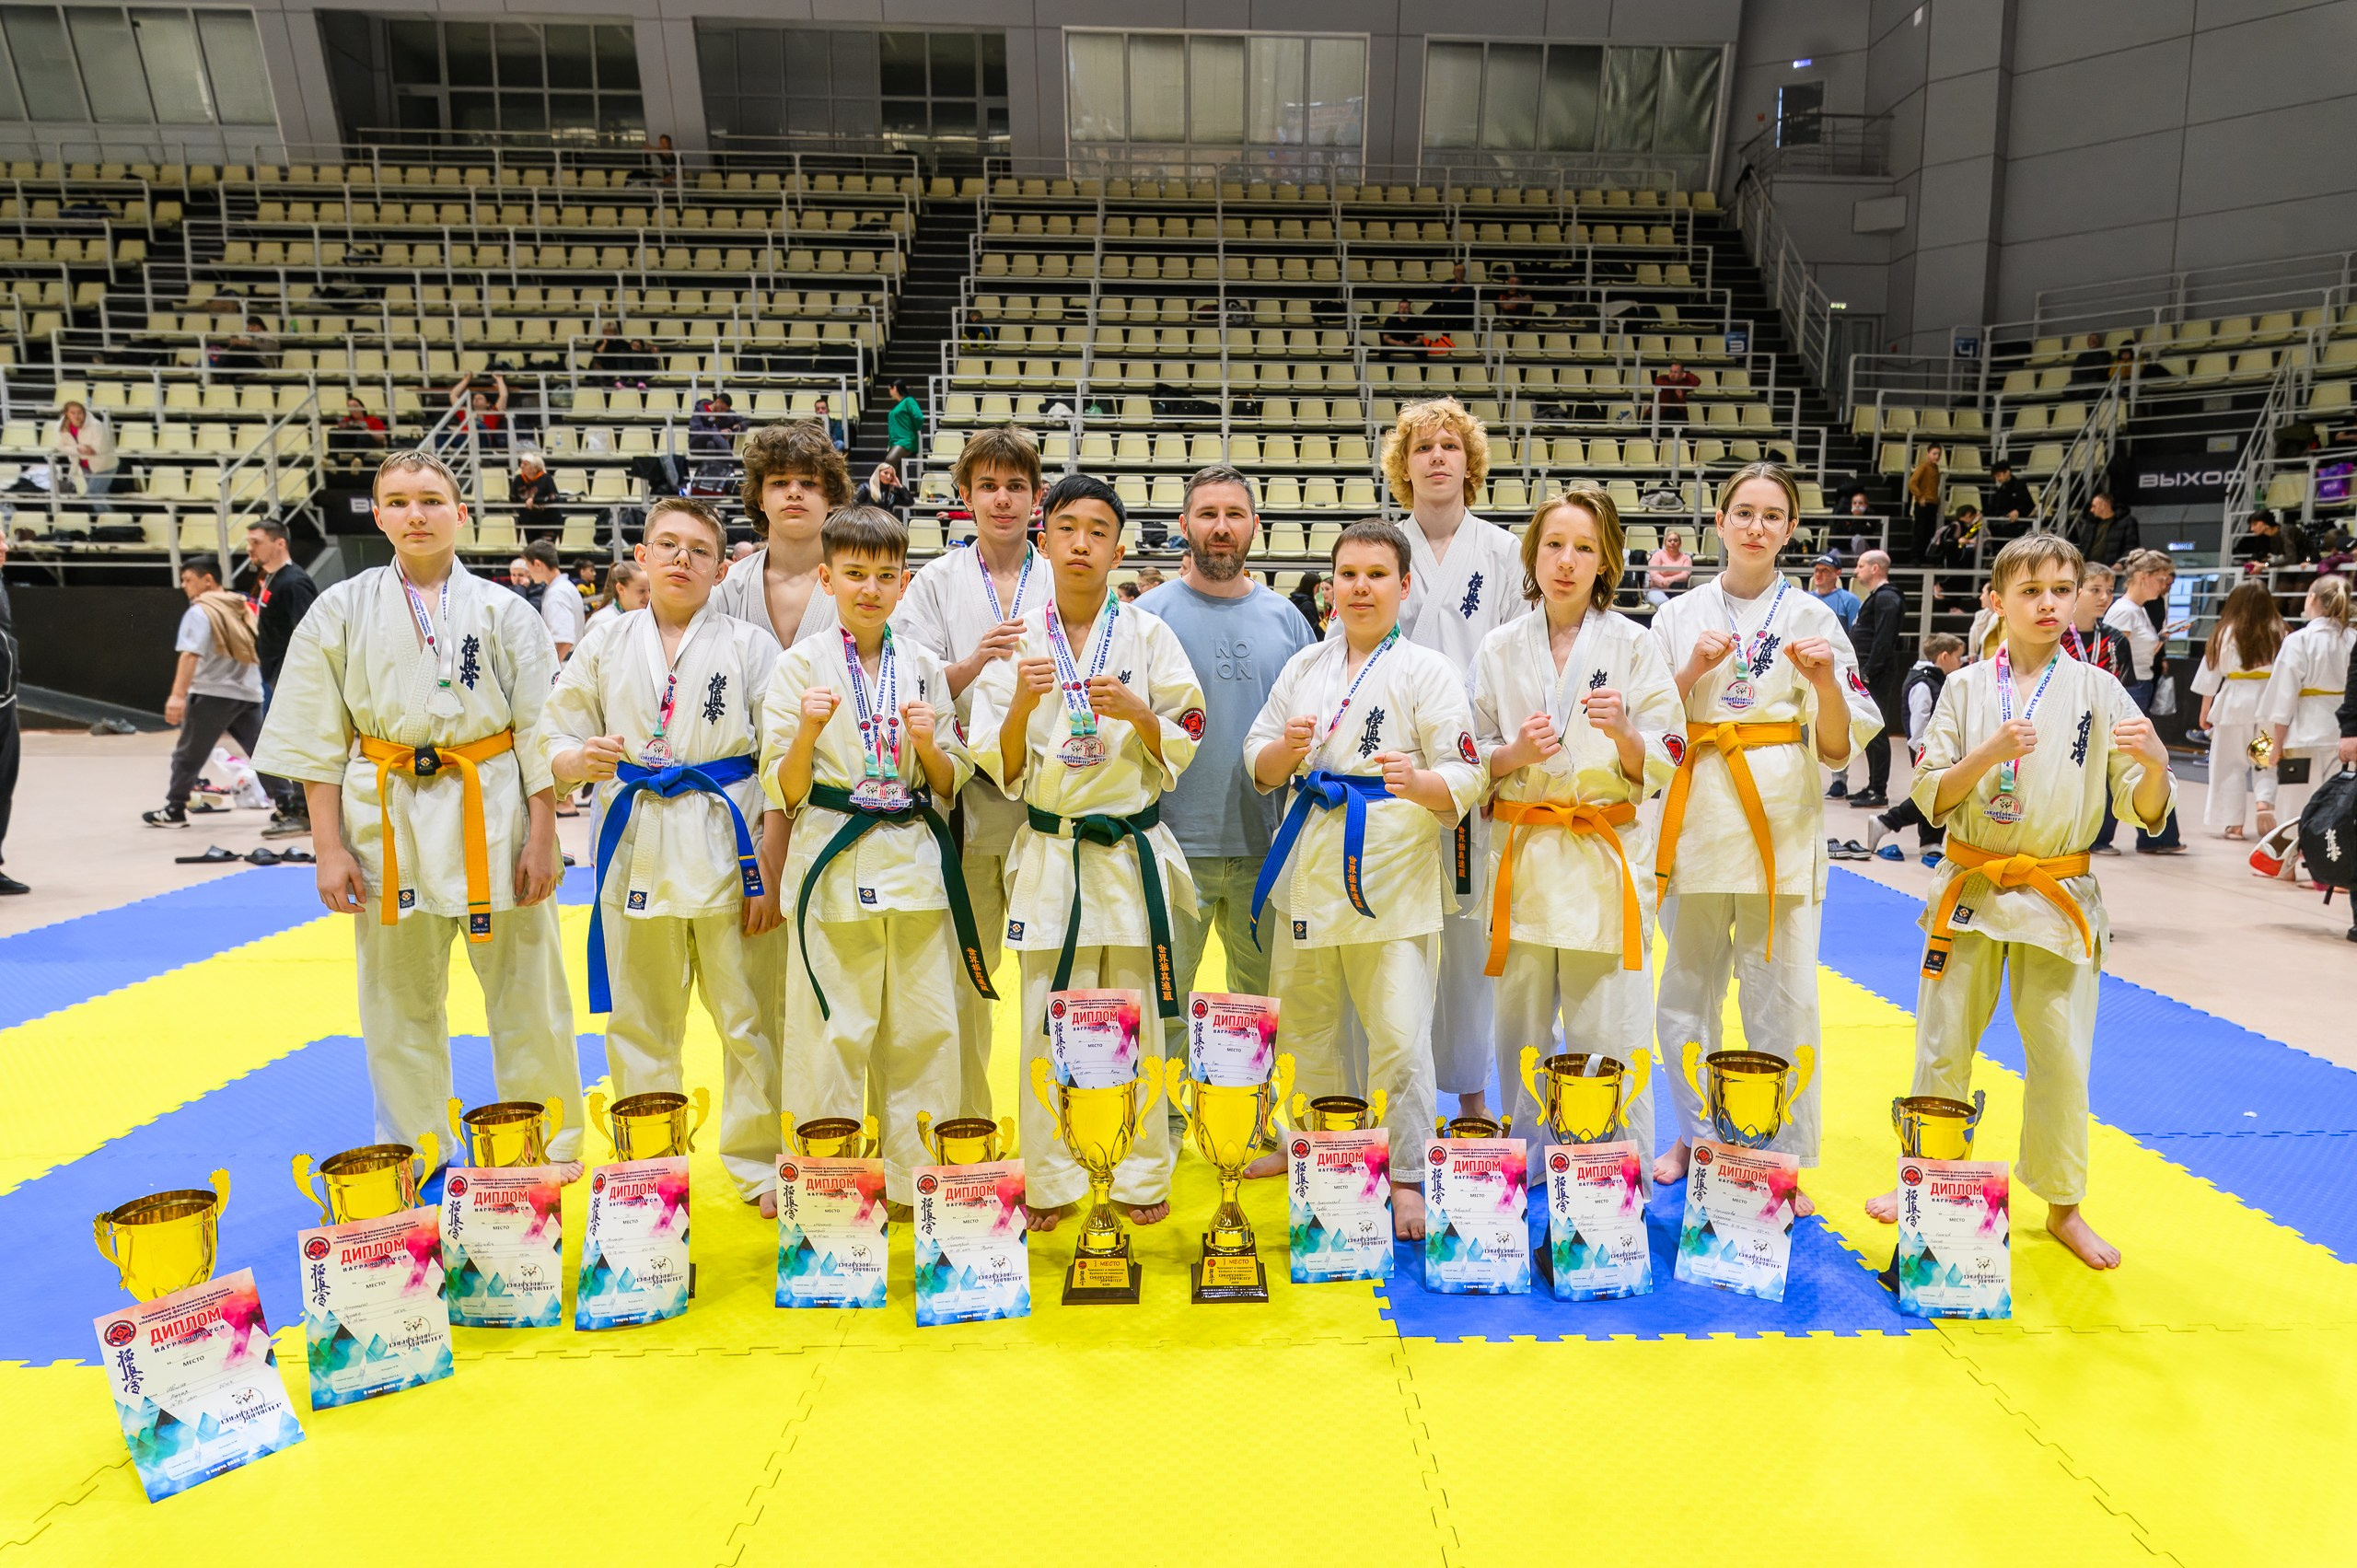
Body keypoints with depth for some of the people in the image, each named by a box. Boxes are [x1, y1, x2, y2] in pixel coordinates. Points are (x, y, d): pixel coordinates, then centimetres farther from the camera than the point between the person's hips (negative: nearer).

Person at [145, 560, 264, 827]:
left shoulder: (200, 611, -6)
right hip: (249, 694, 6)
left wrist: (178, 695, -24)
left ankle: (174, 810, 10)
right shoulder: (242, 608, 14)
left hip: (212, 694, -6)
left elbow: (191, 655, -18)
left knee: (188, 754, 5)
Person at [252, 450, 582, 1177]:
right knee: (400, 1000, 10)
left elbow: (539, 732, 0)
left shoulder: (504, 612, 1)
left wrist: (542, 838, -5)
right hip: (387, 819, 1)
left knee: (525, 991, 5)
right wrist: (330, 847, 0)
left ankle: (550, 1145, 22)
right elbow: (317, 738, 5)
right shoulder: (342, 611, 4)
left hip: (493, 814, -1)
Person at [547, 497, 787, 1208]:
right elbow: (554, 741, 10)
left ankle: (760, 1164, 22)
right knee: (638, 1021, 12)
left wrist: (771, 870, -7)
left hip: (727, 844, -2)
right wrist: (581, 759, -15)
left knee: (751, 1016, 4)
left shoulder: (750, 643, 1)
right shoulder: (604, 643, 8)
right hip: (635, 847, 2)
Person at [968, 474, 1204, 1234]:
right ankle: (1051, 1183, 19)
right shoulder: (1016, 642, 4)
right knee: (1047, 1027, 3)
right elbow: (999, 769, 2)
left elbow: (1183, 749, 2)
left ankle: (1141, 1178, 23)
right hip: (1050, 853, 1)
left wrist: (1137, 712, -16)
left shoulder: (1149, 635, 2)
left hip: (1133, 850, 0)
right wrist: (1021, 705, -15)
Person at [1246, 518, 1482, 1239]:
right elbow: (1260, 766, 14)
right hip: (1312, 861, 5)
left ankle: (1406, 1178, 12)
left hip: (1393, 868, -5)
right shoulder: (1305, 666, 12)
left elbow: (1466, 781, -7)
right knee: (1306, 1022, 15)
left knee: (1399, 1032, -6)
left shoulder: (1428, 670, -3)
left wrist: (1420, 782, -27)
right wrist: (1286, 749, -8)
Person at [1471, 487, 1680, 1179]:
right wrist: (1513, 754, -10)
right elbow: (1473, 764, 9)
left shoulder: (1635, 646, 1)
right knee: (1522, 1028, 8)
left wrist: (1623, 734, -19)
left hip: (1606, 857, -2)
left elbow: (1661, 766, 0)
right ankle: (1526, 1168, 25)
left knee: (1609, 1031, -1)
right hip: (1524, 857, 2)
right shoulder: (1499, 649, 6)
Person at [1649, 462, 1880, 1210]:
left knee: (1783, 1001, 0)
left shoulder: (1813, 619, 5)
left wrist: (1825, 684, -17)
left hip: (1782, 825, -1)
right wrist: (1694, 671, -10)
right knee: (1688, 993, 8)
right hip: (1697, 820, 1)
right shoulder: (1679, 616, 8)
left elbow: (1839, 748, 1)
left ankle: (1783, 1160, 15)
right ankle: (1696, 1135, 28)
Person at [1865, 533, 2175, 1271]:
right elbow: (1930, 797, -4)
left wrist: (2155, 760, -23)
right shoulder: (1967, 688, 0)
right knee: (1943, 1048, 9)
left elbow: (2146, 812, -3)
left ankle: (2062, 1206, 26)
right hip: (1970, 890, 0)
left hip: (2058, 898, 0)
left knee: (2061, 1057, 7)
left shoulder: (2098, 691, -1)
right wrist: (1989, 753, -20)